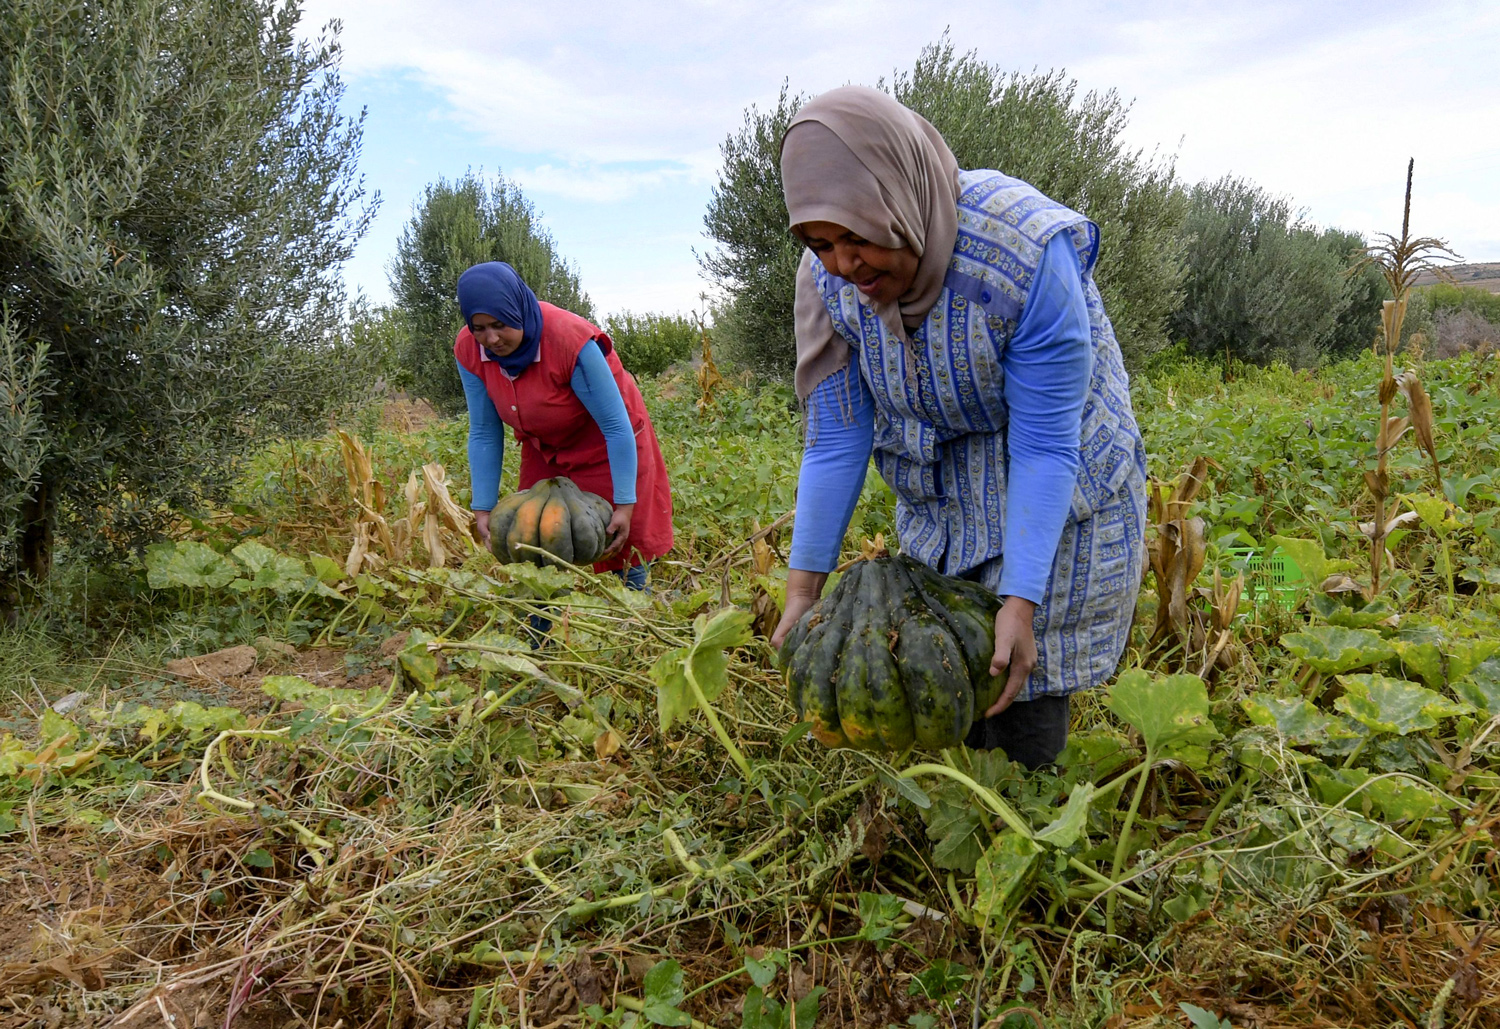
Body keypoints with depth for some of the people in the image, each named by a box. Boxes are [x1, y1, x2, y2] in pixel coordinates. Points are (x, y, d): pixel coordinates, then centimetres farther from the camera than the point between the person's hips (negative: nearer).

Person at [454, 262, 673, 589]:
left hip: (607, 447, -4)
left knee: (622, 548, 1)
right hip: (544, 450, 5)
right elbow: (483, 435, -9)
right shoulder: (468, 350, -17)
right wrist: (483, 509, -13)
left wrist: (625, 504, -25)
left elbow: (616, 427, -26)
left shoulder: (570, 340, -32)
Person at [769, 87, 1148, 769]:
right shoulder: (829, 277, -17)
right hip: (938, 484, 4)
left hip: (1055, 476, -4)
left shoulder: (1026, 254, -33)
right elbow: (835, 438, -12)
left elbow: (1045, 447, -29)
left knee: (1022, 680, -5)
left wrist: (1020, 602, -32)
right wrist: (803, 586, -14)